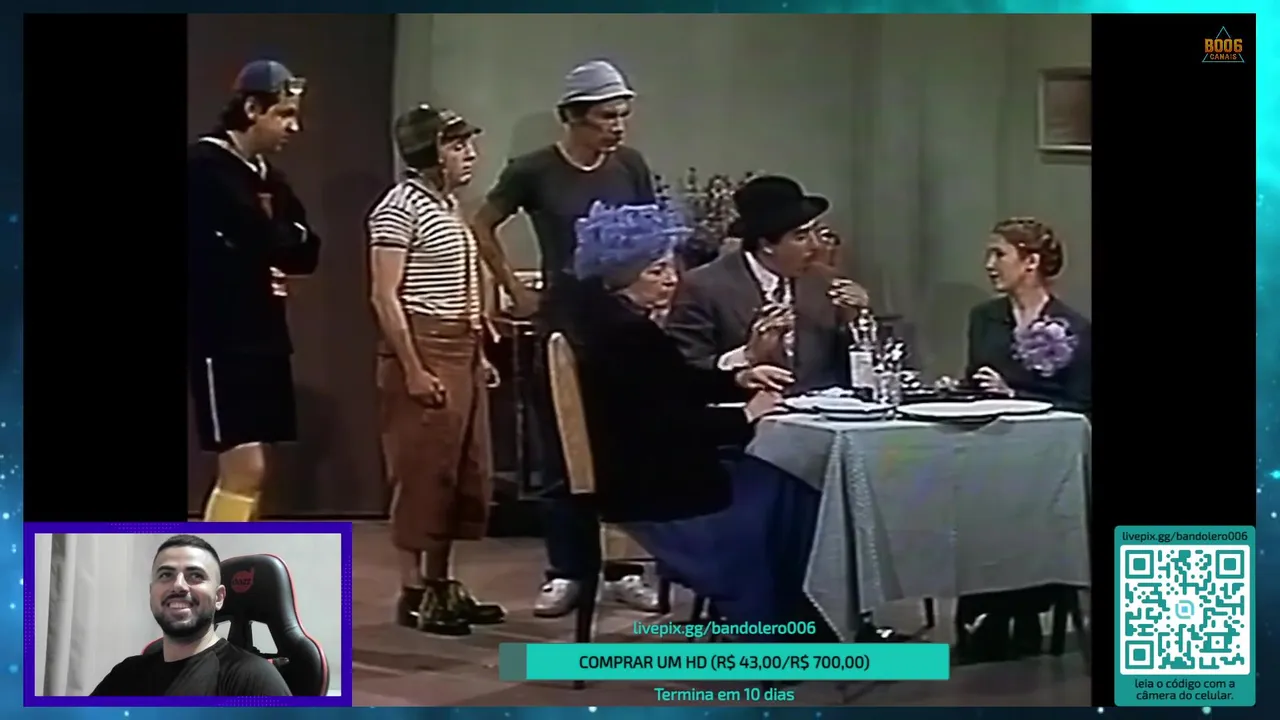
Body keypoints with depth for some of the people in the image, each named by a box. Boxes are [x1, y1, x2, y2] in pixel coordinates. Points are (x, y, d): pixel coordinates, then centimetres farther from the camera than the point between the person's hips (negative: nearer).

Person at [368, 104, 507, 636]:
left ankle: (440, 584, 19)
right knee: (424, 472, -6)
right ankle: (413, 592, 1)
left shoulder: (448, 204, 15)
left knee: (466, 473, 11)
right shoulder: (400, 208, -12)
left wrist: (479, 354, 16)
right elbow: (385, 297, -16)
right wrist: (413, 369, -20)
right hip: (423, 350, -9)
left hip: (461, 351, 9)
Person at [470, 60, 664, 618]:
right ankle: (566, 572, 11)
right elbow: (482, 227, 7)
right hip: (562, 329, -2)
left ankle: (624, 569, 13)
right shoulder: (534, 171, -6)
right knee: (561, 456, 3)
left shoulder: (631, 167, 1)